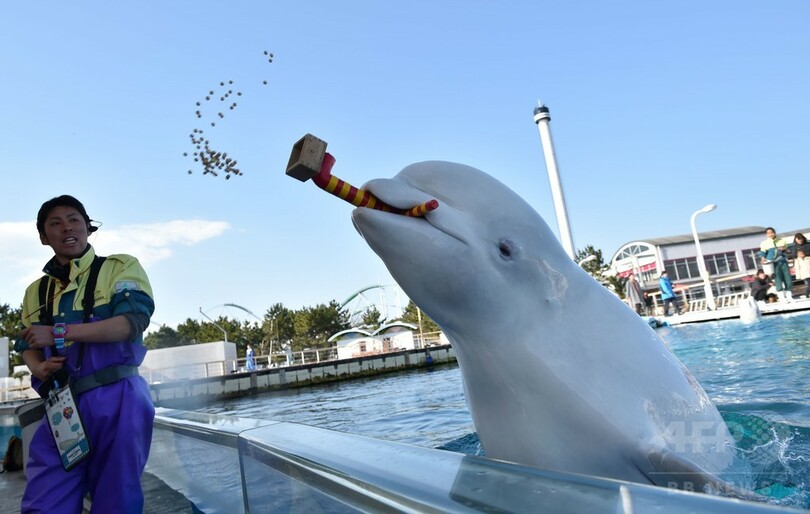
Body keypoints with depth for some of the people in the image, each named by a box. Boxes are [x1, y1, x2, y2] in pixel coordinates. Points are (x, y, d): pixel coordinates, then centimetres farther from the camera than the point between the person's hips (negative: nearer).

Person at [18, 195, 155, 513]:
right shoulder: (36, 291, 18)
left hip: (116, 402, -4)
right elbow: (28, 347, 22)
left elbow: (133, 322, -14)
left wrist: (59, 332, -14)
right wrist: (39, 369, -3)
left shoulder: (120, 268, 0)